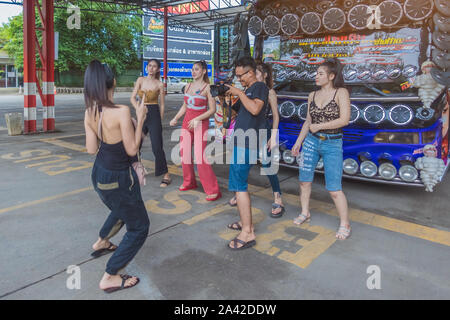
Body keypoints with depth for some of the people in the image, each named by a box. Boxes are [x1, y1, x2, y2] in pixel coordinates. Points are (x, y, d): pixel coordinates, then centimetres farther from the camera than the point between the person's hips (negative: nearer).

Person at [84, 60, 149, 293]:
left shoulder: (89, 112, -5)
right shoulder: (121, 112, -26)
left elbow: (91, 149, 1)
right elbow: (132, 150, -19)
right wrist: (140, 119, -13)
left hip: (99, 174, 8)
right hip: (118, 178, -8)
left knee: (121, 210, 36)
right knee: (139, 227, 9)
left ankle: (101, 242, 57)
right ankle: (110, 278, 13)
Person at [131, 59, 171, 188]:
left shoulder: (160, 84, 2)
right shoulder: (140, 80, 9)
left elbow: (162, 105, 4)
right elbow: (132, 98, 4)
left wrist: (160, 121, 1)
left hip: (154, 114, -4)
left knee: (157, 147, -9)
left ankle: (166, 175, -1)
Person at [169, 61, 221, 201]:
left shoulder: (207, 87, -8)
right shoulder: (188, 86, 11)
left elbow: (212, 109, -11)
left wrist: (197, 119, -21)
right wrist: (175, 118, 8)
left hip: (201, 124, -7)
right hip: (187, 122, 7)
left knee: (200, 156, -13)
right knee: (184, 153, 9)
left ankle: (213, 190, -7)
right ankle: (189, 182, 29)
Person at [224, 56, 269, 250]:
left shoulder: (260, 87, -5)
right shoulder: (246, 91, 21)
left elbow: (255, 109, -23)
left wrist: (239, 93, -12)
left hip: (246, 144, -10)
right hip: (241, 142, 10)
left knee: (239, 186, -11)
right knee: (239, 184, 16)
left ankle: (248, 234, -6)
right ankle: (246, 223, 27)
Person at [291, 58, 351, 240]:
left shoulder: (341, 93, -6)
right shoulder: (312, 96, 8)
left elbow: (344, 119, -16)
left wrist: (318, 126, -11)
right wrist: (298, 142, 13)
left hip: (332, 145, -5)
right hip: (311, 142, 5)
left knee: (334, 189, -5)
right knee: (304, 181, 10)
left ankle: (345, 225, 12)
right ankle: (305, 213, 32)